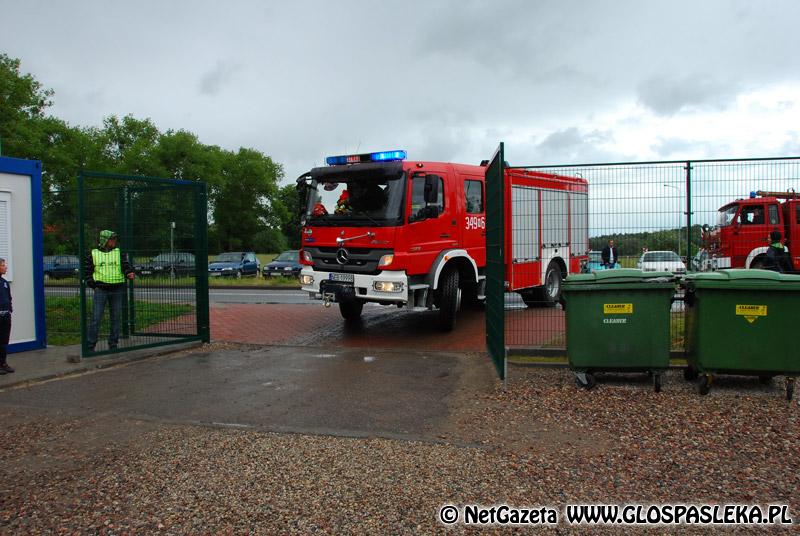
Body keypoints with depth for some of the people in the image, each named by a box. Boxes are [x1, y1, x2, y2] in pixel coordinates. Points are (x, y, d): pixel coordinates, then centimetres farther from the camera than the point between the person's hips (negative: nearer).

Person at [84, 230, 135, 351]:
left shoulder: (119, 252, 7)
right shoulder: (93, 254, 5)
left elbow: (125, 265, -6)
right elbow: (87, 271, 9)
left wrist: (129, 273, -27)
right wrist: (93, 285, -2)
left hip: (117, 290, 2)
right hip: (101, 290, -2)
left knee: (116, 318, 6)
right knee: (96, 318, -5)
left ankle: (113, 344, 16)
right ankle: (90, 345, 2)